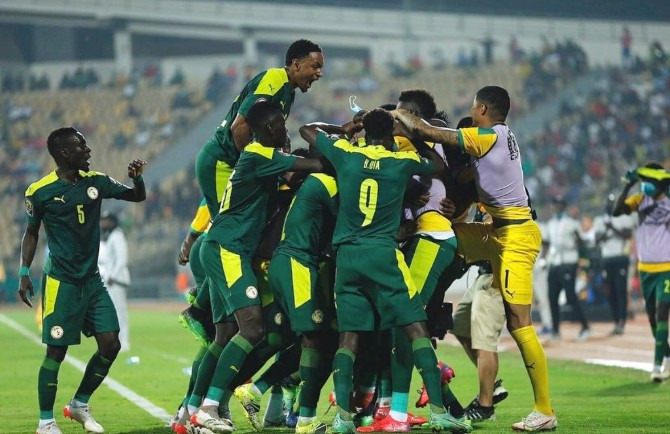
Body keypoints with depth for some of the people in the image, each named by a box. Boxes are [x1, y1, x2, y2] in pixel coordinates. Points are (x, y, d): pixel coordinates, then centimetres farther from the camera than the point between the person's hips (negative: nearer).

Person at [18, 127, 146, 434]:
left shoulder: (95, 182, 5)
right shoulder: (40, 192, -7)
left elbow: (138, 197, 15)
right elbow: (31, 233, 4)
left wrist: (137, 178, -6)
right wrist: (24, 273, -3)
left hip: (92, 280, 5)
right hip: (61, 282, -5)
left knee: (110, 344, 0)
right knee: (56, 351, -6)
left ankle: (80, 405, 18)